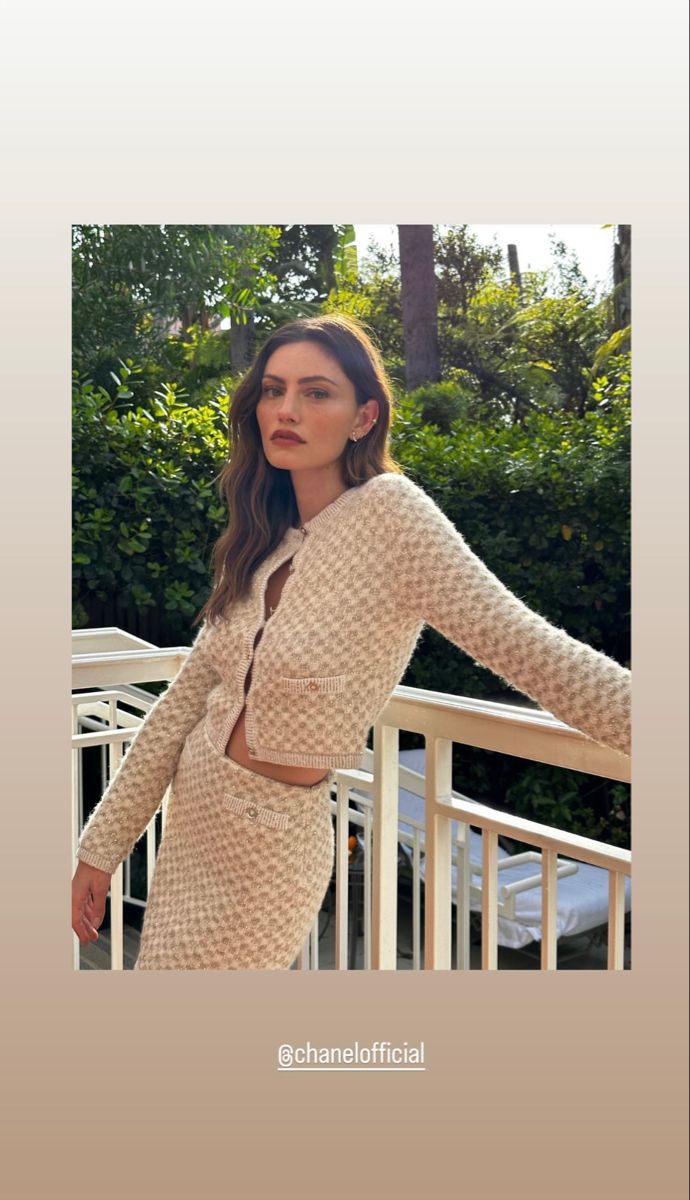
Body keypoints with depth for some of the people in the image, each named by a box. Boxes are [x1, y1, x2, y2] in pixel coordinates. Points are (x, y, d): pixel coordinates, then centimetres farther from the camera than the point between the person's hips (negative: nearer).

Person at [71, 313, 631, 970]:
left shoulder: (389, 511, -19)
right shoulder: (262, 545, 1)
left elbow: (527, 647, -23)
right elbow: (184, 702, 4)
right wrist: (100, 847, 6)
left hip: (265, 853, -6)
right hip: (191, 819, 7)